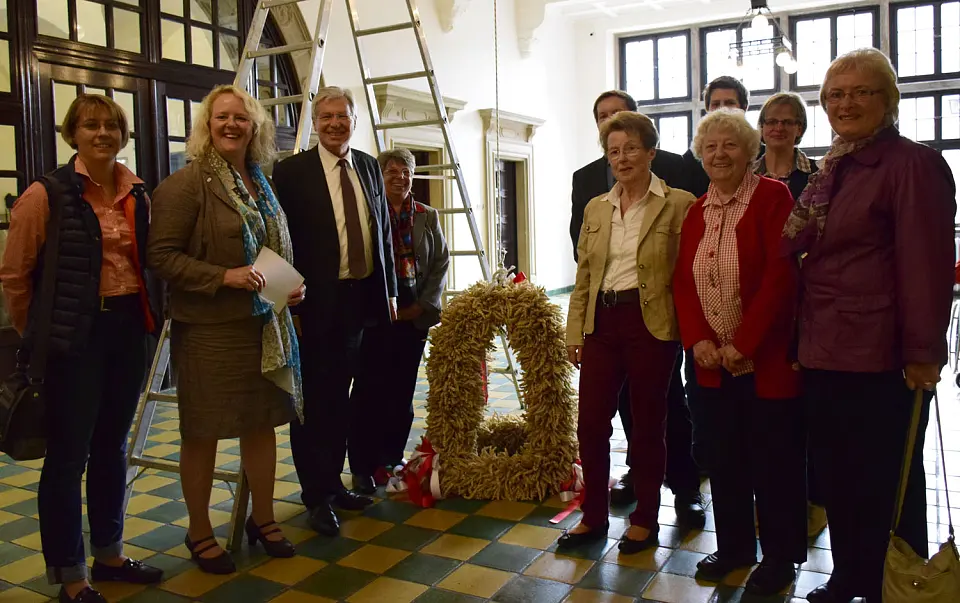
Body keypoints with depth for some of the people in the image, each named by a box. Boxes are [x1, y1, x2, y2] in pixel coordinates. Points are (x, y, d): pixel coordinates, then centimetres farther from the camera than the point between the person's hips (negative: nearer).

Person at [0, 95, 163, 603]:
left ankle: (109, 553, 32)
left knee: (112, 446, 16)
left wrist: (147, 315, 11)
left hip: (128, 329, 6)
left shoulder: (138, 195, 8)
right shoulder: (47, 195, -8)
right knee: (68, 453, 4)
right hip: (75, 335, -5)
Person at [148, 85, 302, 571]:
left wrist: (294, 285, 5)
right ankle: (199, 533, 23)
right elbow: (161, 255, -14)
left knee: (263, 422, 14)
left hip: (265, 324, 6)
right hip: (207, 328, -6)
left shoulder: (263, 183, 12)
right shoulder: (186, 183, -9)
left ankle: (262, 518, 31)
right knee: (203, 432, 6)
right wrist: (223, 277, -22)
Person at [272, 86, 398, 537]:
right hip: (316, 303, -5)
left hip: (362, 298, 5)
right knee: (315, 399, 3)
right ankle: (317, 495, 16)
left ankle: (333, 482, 29)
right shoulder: (292, 172, -6)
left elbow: (383, 232, 14)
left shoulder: (368, 167, 11)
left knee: (341, 396, 15)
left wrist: (388, 292, 11)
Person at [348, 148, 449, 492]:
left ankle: (392, 457, 23)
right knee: (370, 390, -2)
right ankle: (363, 467, 7)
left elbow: (441, 262, 9)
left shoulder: (428, 216, 10)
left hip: (415, 316, 4)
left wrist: (423, 304, -1)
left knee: (403, 390, 10)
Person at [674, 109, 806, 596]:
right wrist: (698, 340, -7)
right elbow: (683, 281, 7)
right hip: (713, 362, 5)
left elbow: (779, 277, -16)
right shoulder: (696, 211, 11)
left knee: (774, 461, 6)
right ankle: (733, 546, 30)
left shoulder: (773, 198, -7)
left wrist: (742, 344, -18)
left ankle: (779, 556, 23)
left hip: (766, 359, -5)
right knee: (721, 457, 12)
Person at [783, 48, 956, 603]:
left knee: (885, 484, 5)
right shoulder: (833, 170, 15)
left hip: (880, 360, -8)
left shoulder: (912, 163, -9)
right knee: (837, 476, 16)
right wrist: (805, 337, 13)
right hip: (825, 352, 8)